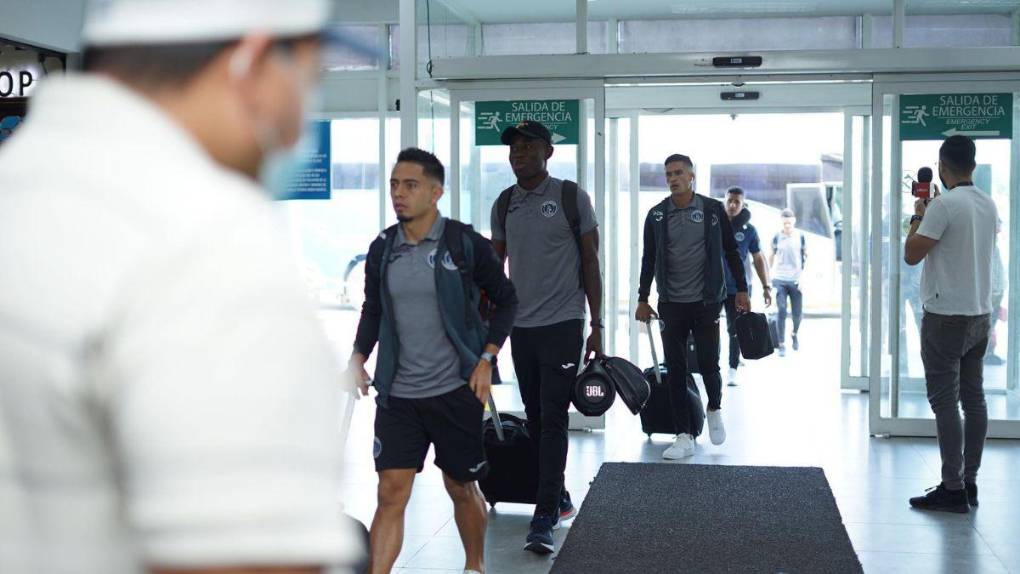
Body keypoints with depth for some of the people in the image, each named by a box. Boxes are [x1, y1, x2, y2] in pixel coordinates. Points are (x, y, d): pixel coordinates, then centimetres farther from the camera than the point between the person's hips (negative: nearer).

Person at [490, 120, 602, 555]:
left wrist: (596, 326, -4)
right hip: (520, 327, 5)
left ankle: (544, 519, -9)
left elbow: (590, 263, -1)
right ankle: (558, 497, 26)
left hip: (562, 324, -5)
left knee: (552, 421, -8)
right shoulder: (504, 205, 9)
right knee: (535, 419, 11)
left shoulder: (572, 198, -3)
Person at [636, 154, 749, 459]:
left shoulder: (713, 209, -2)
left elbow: (731, 250, 5)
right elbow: (649, 259, 10)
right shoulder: (657, 215, 3)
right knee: (676, 370, 1)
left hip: (706, 302, -2)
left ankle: (714, 410, 30)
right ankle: (684, 436, 8)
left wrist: (741, 290, 2)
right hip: (671, 304, 2)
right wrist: (642, 299, 8)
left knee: (708, 365, -2)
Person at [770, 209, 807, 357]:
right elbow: (772, 256, 11)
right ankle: (782, 345, -2)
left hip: (796, 280, 1)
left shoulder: (800, 236, 1)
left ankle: (795, 334, 36)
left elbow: (805, 257, 5)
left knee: (798, 313, 5)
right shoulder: (777, 237, 1)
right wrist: (770, 274, 11)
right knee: (782, 312, -8)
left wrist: (803, 276, -4)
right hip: (780, 279, -1)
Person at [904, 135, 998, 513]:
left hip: (946, 316, -8)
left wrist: (917, 216, 1)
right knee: (973, 398, 10)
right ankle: (969, 482, 16)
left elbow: (912, 254, -14)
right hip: (979, 313, 8)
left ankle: (953, 489, -5)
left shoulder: (944, 204, -16)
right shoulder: (988, 205, 10)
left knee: (945, 401, -5)